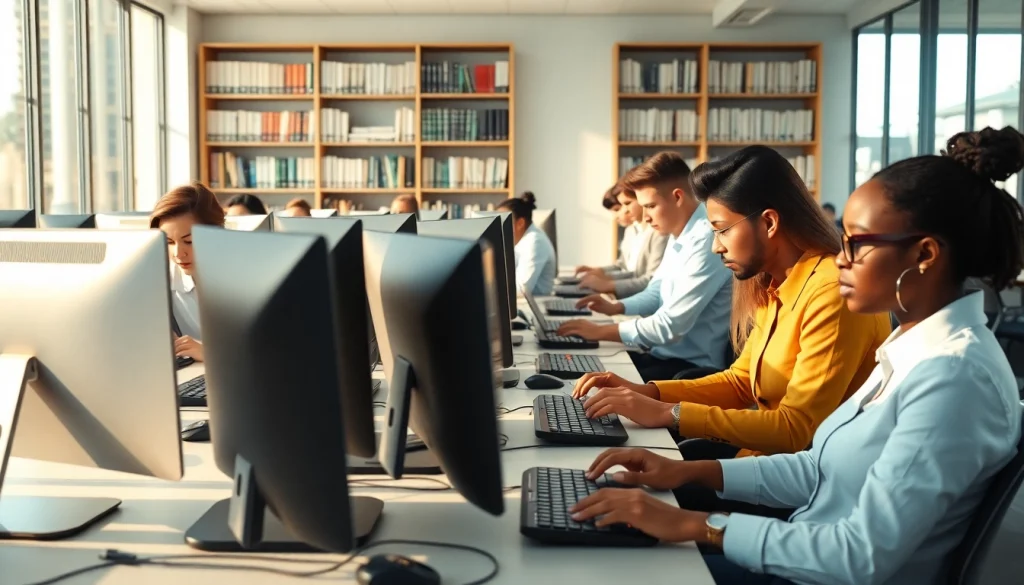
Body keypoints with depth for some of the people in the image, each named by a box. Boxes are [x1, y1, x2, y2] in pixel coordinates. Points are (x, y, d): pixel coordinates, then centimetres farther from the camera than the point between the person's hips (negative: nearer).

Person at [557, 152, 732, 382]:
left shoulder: (707, 242, -23)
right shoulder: (678, 237, 8)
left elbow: (671, 325, -24)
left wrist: (601, 331, -16)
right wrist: (615, 307, 3)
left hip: (692, 366, -9)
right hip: (665, 353, 9)